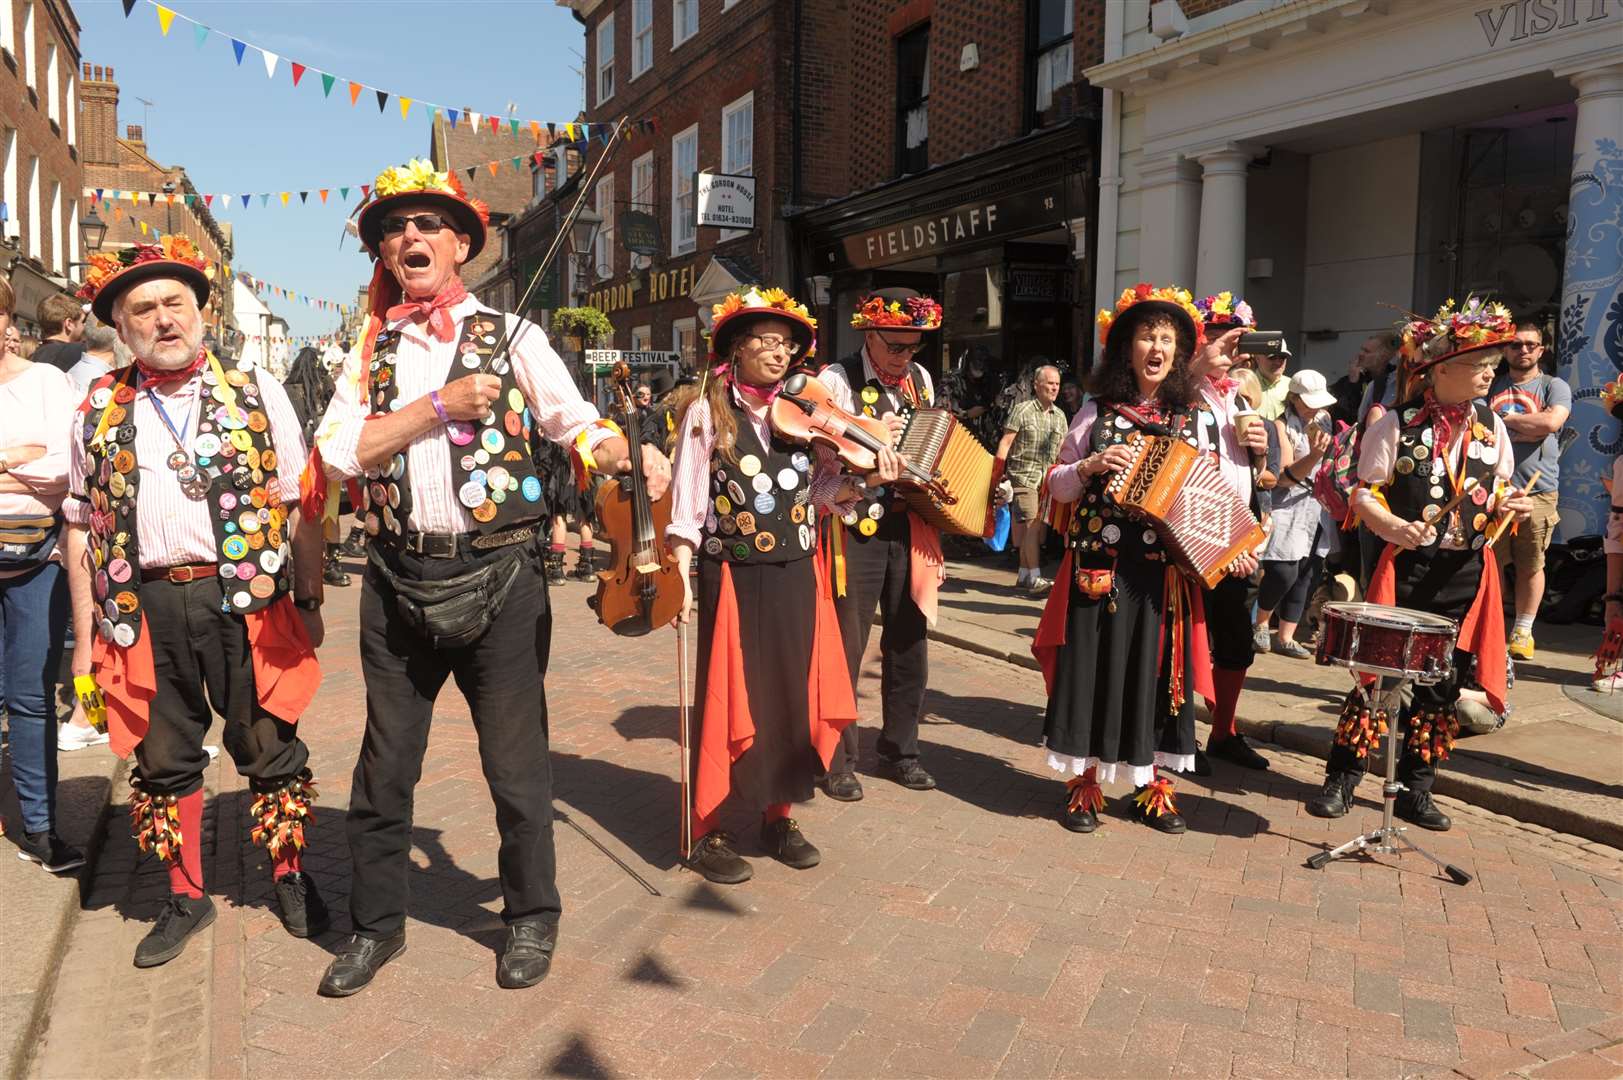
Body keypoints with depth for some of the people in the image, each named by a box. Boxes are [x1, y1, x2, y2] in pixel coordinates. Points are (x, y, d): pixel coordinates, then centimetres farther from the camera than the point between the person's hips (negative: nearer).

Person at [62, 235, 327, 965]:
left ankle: (290, 877, 29)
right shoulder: (99, 410, 9)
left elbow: (297, 508, 2)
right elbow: (81, 526, 11)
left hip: (246, 599, -2)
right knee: (163, 759, 12)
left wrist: (309, 602, -2)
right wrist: (84, 637, 8)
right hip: (144, 608, 2)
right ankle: (185, 898, 30)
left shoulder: (255, 391, 3)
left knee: (270, 748, 8)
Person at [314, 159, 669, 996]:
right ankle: (375, 923, 32)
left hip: (498, 576, -2)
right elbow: (338, 451, -2)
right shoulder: (370, 352, 10)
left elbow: (579, 425, -2)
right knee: (385, 762, 13)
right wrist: (440, 405, -11)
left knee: (515, 761, 6)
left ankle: (530, 916, 26)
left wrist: (631, 458, -22)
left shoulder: (511, 337, 4)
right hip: (398, 579, 3)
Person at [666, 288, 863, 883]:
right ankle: (708, 829, 17)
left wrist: (868, 479, -9)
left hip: (796, 580, 5)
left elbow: (819, 492, 7)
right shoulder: (707, 412, -4)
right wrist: (681, 578, -14)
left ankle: (778, 815, 28)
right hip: (732, 579, -4)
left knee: (792, 697, 11)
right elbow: (688, 504, -6)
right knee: (728, 699, 2)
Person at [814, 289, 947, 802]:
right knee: (845, 647, 2)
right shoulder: (837, 380, -8)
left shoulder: (920, 379, 10)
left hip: (910, 528, 5)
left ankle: (899, 749, 27)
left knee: (909, 644, 11)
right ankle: (837, 758, 17)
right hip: (855, 529, -5)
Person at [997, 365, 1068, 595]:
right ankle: (1035, 579, -12)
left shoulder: (1059, 416, 13)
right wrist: (998, 474, -13)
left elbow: (1063, 451, 17)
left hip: (1046, 480, 6)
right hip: (1023, 477, -6)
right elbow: (1005, 442, -6)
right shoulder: (1022, 410, -4)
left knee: (1035, 528, 9)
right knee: (1031, 525, -14)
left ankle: (1024, 575, 19)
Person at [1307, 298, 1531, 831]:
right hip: (1406, 567, -5)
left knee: (1441, 683, 9)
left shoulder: (1492, 426, 7)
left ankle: (1416, 788, 22)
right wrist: (1397, 527, -23)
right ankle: (1341, 781, 10)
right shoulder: (1397, 424, -7)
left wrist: (1507, 505, -6)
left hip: (1466, 572, 5)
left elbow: (1497, 491, 17)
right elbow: (1364, 494, -7)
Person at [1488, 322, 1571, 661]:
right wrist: (1527, 428, -6)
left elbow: (1552, 421, -11)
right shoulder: (1492, 386, 15)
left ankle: (1523, 631, 14)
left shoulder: (1554, 386, 8)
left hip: (1537, 490, -1)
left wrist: (1504, 419, -2)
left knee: (1531, 565, 3)